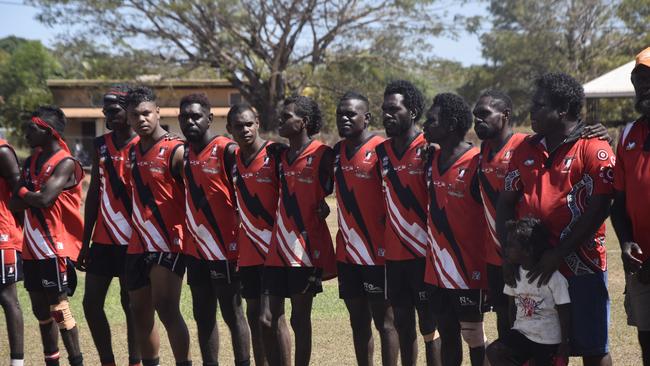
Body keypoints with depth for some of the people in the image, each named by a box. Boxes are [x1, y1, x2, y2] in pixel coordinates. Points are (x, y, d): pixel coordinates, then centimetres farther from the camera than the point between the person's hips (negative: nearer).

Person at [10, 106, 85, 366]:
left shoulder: (65, 163, -12)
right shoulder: (31, 161, 12)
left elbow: (44, 199, -22)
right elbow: (15, 204, 6)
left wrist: (23, 193, -5)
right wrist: (33, 197, -12)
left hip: (56, 247, -8)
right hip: (32, 247, 8)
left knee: (58, 307, -7)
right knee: (40, 308, 13)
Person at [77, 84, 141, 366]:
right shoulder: (101, 145, 10)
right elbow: (94, 194, 14)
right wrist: (85, 243, 13)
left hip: (131, 241, -6)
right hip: (102, 240, 6)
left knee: (131, 304, 0)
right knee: (91, 303, 6)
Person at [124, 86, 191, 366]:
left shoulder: (176, 151, -10)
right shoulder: (133, 152, 13)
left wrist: (184, 239, -15)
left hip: (168, 245, -7)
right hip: (138, 245, 7)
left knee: (167, 310, -13)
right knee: (140, 313, 10)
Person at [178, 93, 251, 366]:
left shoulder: (227, 151, -12)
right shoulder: (184, 152, 8)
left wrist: (240, 242, -15)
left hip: (224, 249, -7)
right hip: (196, 249, 7)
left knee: (232, 314, 1)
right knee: (203, 315, 12)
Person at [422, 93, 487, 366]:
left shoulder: (476, 163, -16)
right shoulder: (432, 159, 7)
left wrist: (488, 265, -13)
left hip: (468, 268, -7)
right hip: (437, 267, 7)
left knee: (472, 334, 3)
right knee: (446, 334, 13)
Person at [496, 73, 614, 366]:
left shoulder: (594, 150, -8)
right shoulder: (525, 150, 10)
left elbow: (598, 210, -14)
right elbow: (506, 202, 13)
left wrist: (558, 254, -17)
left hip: (581, 267, -6)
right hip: (532, 269, 6)